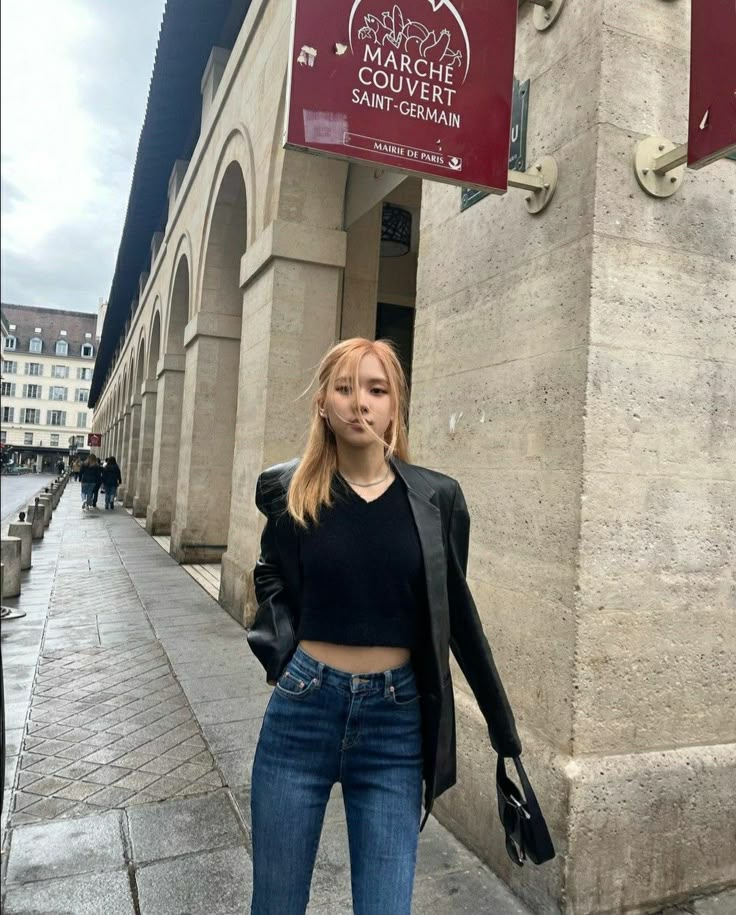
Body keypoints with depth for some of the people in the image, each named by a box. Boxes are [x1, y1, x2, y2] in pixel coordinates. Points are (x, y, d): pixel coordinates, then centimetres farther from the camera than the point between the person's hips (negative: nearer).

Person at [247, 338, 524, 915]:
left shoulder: (436, 498, -5)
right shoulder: (287, 490, -4)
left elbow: (457, 611, 5)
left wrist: (504, 728, 10)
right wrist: (277, 646, -1)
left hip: (396, 721, 0)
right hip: (302, 711, 1)